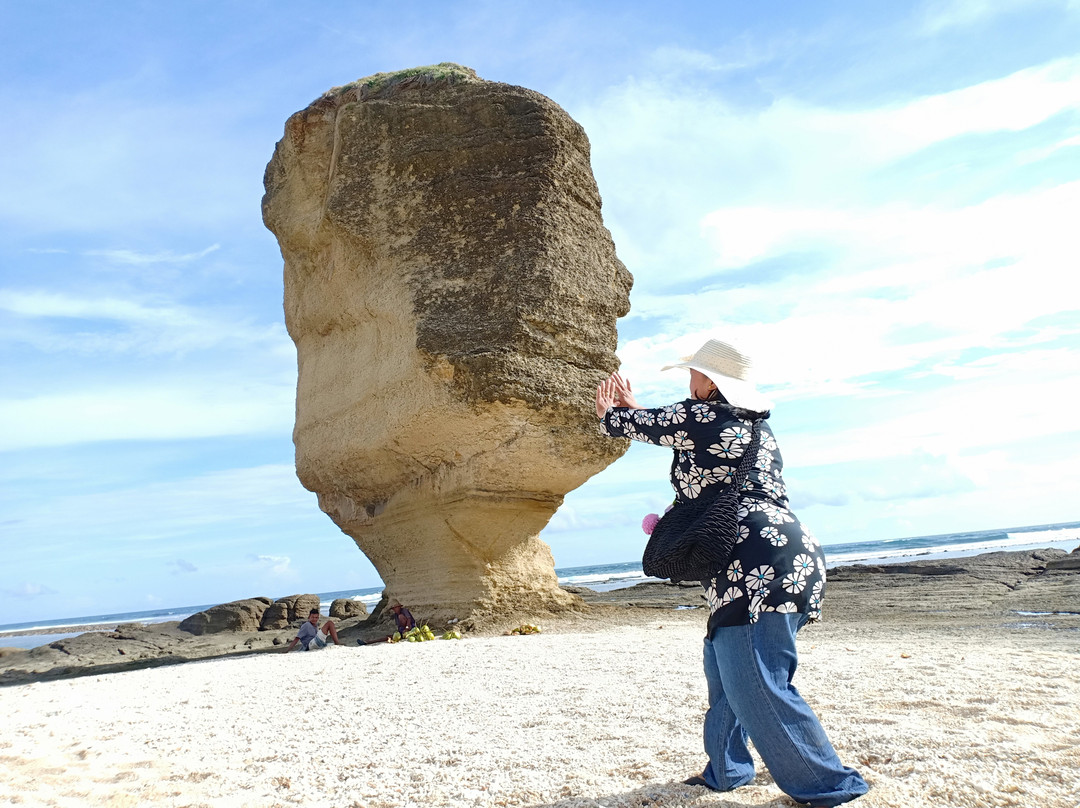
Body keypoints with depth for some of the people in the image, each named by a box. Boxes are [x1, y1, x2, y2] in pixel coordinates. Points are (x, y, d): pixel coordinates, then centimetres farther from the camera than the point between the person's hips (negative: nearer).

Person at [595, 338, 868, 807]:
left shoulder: (700, 416, -7)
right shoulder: (754, 425, 20)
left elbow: (642, 424, 10)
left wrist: (609, 415, 33)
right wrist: (629, 410, 43)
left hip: (756, 569, -11)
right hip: (791, 557, 11)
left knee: (757, 687, -5)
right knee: (723, 664, 21)